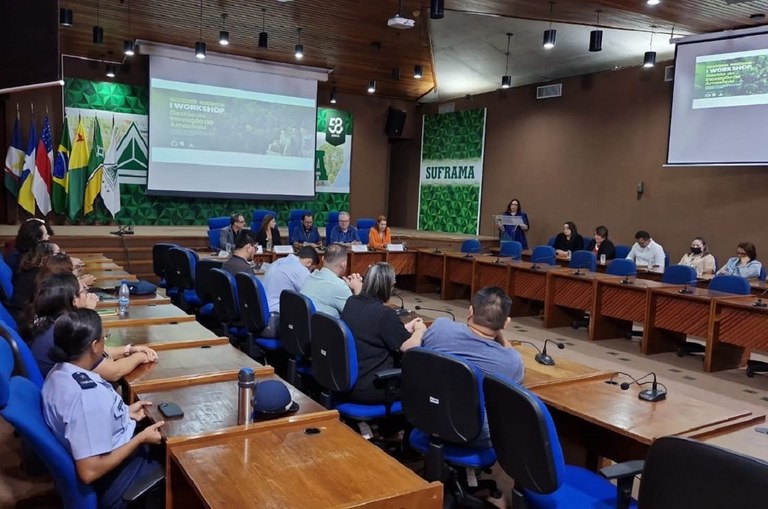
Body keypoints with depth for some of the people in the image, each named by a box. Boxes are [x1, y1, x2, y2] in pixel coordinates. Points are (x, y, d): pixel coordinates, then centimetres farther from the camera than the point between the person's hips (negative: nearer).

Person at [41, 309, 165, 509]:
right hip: (112, 483, -8)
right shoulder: (89, 395, -35)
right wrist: (141, 438, -23)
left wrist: (125, 413, 5)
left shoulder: (59, 372, -7)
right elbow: (90, 472, -32)